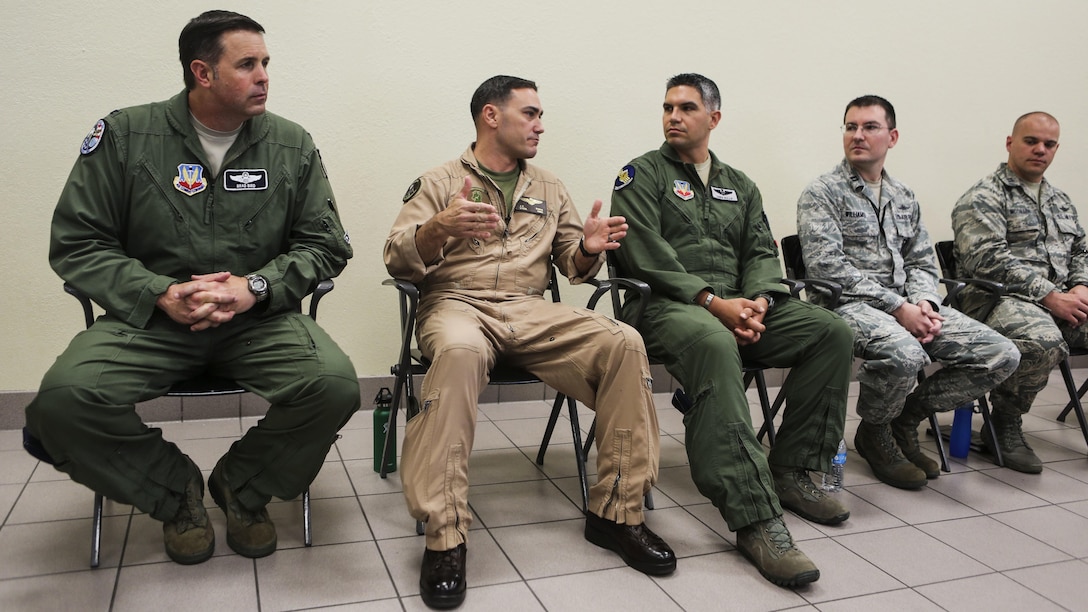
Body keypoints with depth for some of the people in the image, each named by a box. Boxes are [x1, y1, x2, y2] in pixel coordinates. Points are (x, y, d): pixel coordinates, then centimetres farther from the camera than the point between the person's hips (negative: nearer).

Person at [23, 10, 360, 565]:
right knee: (63, 399, -27)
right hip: (149, 318, 0)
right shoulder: (125, 136, 2)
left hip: (259, 319, 1)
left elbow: (325, 245, 5)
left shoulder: (293, 146, 6)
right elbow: (75, 243, 2)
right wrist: (160, 293, -14)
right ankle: (175, 489, 5)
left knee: (335, 385, -28)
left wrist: (254, 287, -12)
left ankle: (241, 487, 4)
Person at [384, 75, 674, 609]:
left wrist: (588, 248, -5)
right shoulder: (439, 182, 10)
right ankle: (445, 536, -34)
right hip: (457, 303, -3)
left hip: (532, 311, 4)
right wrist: (439, 229, -23)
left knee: (623, 343, -23)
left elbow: (572, 265, 19)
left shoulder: (550, 190, 23)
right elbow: (397, 259, -1)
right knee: (459, 351, -40)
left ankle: (615, 511, -14)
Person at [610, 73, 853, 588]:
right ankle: (755, 517, -42)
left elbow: (762, 253, 15)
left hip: (736, 305, 6)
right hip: (666, 304, -6)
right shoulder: (642, 174, 6)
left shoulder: (739, 186, 24)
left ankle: (790, 471, -4)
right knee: (715, 344, -39)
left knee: (831, 331, -12)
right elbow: (647, 255, -8)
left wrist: (758, 302, -9)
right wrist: (713, 302, -17)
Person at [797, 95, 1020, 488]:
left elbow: (922, 262, 18)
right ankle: (874, 434, -5)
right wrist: (897, 307, -17)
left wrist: (924, 303, -6)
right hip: (849, 304, -7)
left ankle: (905, 418, 9)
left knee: (1002, 354, -8)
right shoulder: (821, 194, -1)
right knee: (904, 353, -38)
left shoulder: (904, 198, 21)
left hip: (906, 305, 7)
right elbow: (827, 267, -13)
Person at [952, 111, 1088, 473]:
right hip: (999, 298, -7)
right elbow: (988, 258, -13)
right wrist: (1049, 296, -16)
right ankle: (1004, 423, -13)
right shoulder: (982, 198, -1)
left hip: (1059, 300, 7)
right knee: (1043, 341, -38)